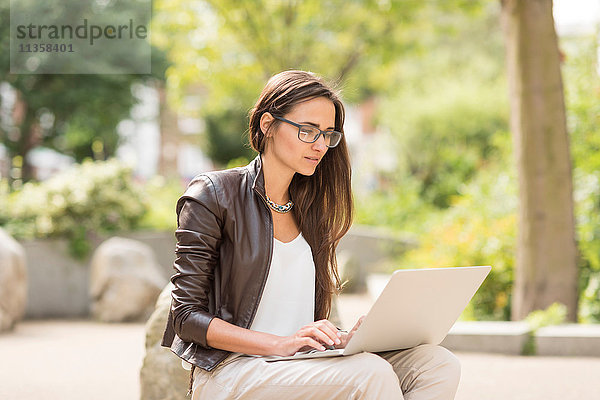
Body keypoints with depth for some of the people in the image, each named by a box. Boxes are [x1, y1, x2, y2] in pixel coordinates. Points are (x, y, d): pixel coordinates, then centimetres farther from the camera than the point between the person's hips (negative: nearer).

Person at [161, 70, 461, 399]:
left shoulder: (310, 209, 19)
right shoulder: (213, 195, -1)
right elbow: (188, 316, -8)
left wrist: (344, 340, -5)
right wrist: (282, 343, -18)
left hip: (302, 369, 7)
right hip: (231, 369, -6)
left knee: (438, 363, -18)